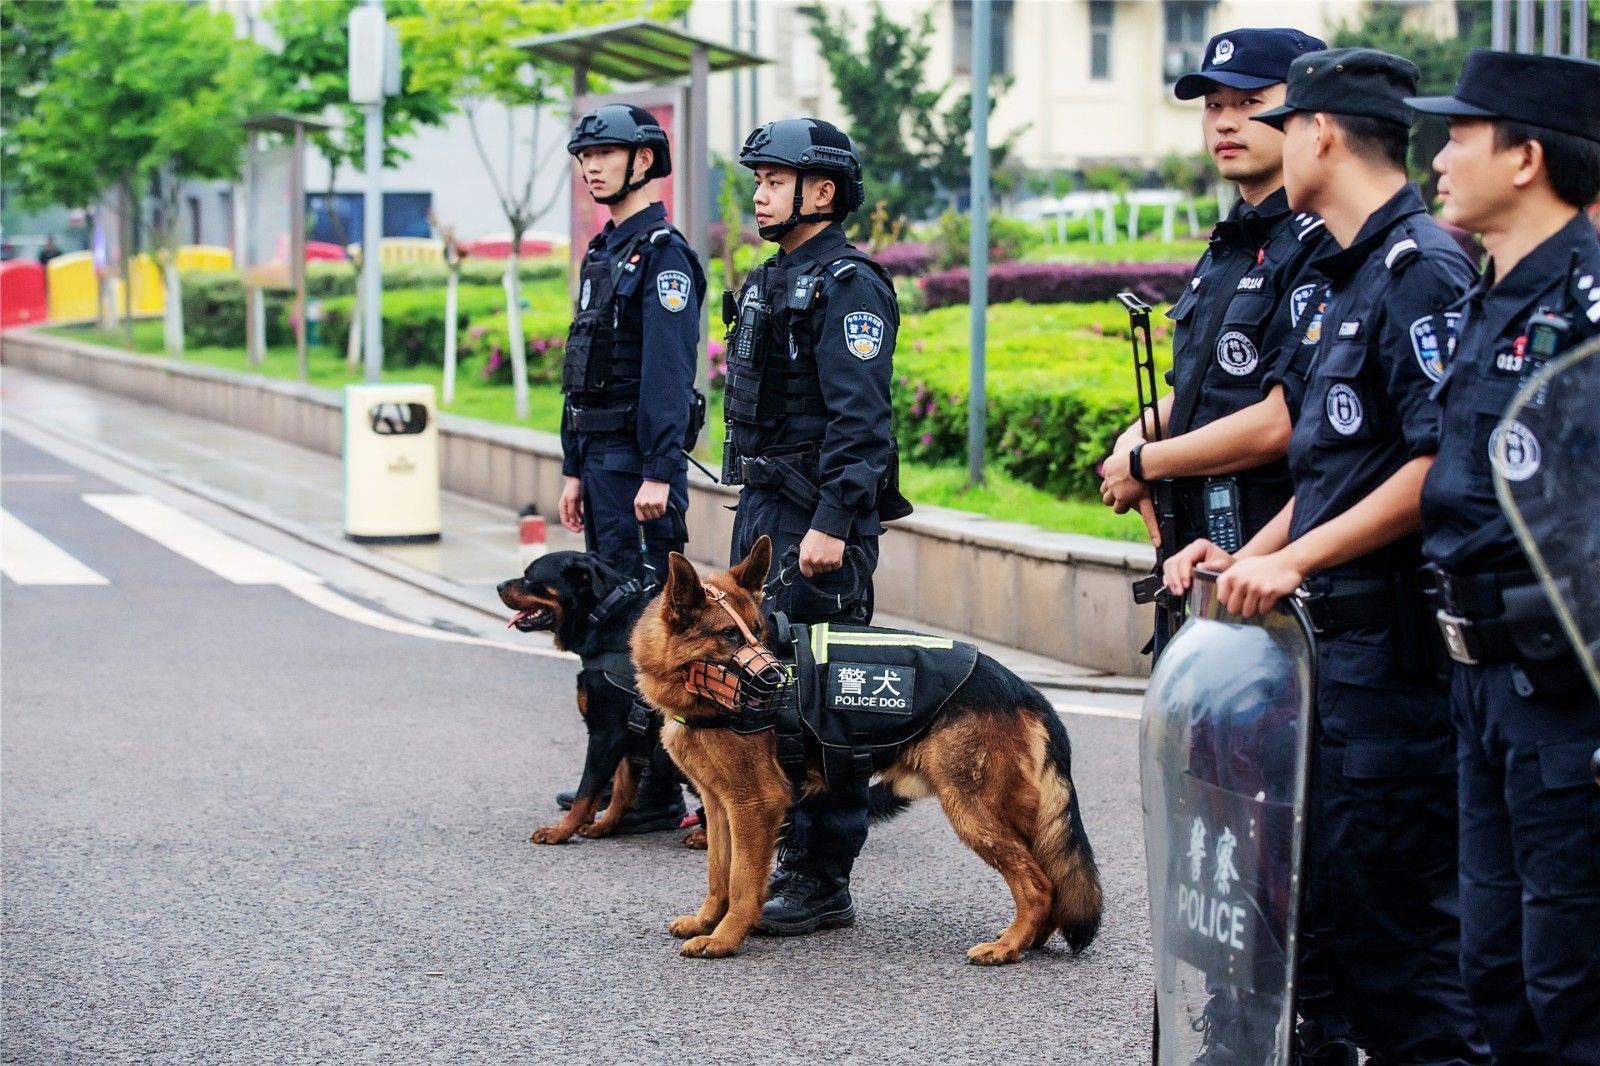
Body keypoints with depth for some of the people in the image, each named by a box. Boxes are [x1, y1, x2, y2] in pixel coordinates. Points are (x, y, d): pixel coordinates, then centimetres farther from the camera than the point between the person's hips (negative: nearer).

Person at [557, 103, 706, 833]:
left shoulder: (663, 254, -12)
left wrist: (658, 473, -25)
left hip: (639, 462, -10)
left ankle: (658, 792, -8)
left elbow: (668, 372, -19)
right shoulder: (603, 254, 18)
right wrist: (575, 470, 20)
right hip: (600, 457, 10)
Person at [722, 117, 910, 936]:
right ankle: (791, 861, 20)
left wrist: (832, 524, -26)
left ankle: (822, 883, -2)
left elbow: (858, 420, -21)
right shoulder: (773, 280, 18)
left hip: (818, 521, -10)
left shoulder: (848, 285, -12)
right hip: (764, 511, 10)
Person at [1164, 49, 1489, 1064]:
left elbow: (1441, 467, -21)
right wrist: (1251, 556, 11)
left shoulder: (1423, 270, -13)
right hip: (1342, 637, 10)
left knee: (1391, 894, -8)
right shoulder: (1349, 276, 18)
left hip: (1397, 639, -10)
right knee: (1339, 880, 13)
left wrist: (1296, 558, -19)